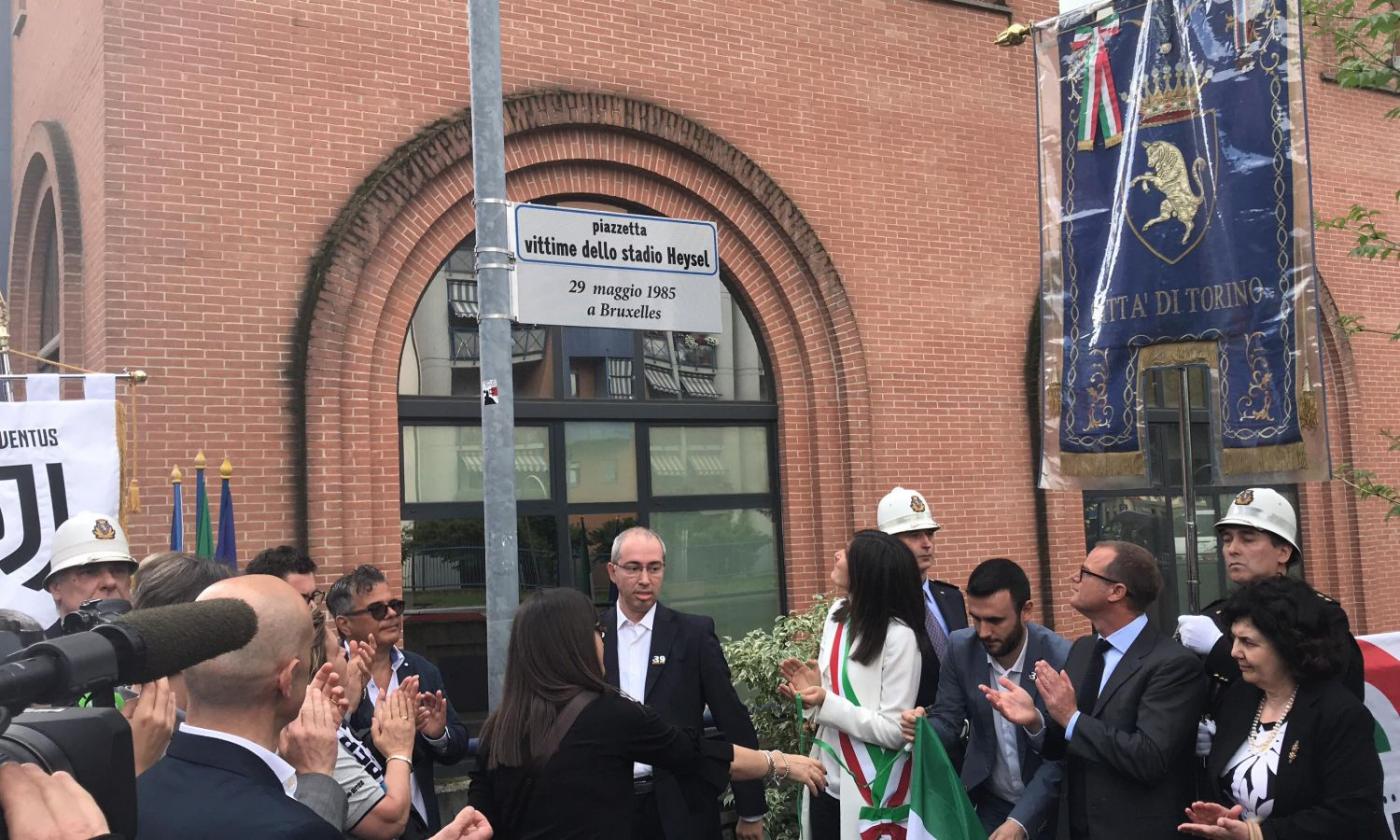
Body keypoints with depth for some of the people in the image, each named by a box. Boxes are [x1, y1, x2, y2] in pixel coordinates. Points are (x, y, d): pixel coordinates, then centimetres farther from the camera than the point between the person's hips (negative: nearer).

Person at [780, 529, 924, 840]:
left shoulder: (899, 636, -19)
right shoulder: (837, 614, 2)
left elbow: (894, 730, -19)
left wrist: (826, 702, -23)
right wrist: (813, 689, -7)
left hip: (871, 792, -6)